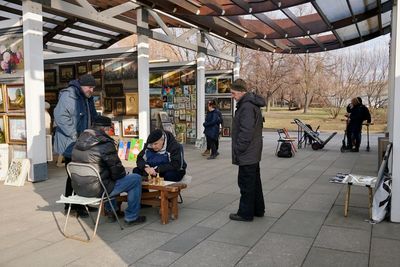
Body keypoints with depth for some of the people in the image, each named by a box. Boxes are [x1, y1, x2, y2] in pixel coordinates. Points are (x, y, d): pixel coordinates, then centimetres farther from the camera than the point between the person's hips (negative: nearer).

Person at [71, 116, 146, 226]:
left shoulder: (79, 142, 7)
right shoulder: (105, 144, -18)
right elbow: (117, 171, -13)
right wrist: (123, 174, 11)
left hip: (78, 188, 9)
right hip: (96, 190, -8)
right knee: (136, 179, 3)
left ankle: (111, 211, 41)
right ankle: (131, 218, 12)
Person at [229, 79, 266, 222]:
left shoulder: (247, 107, -20)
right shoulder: (252, 104, 13)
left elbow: (246, 132, -25)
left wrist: (238, 150, -18)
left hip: (247, 154, -11)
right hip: (253, 153, 11)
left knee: (246, 183, 0)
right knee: (254, 182, 19)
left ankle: (245, 213, 11)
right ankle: (258, 210, 30)